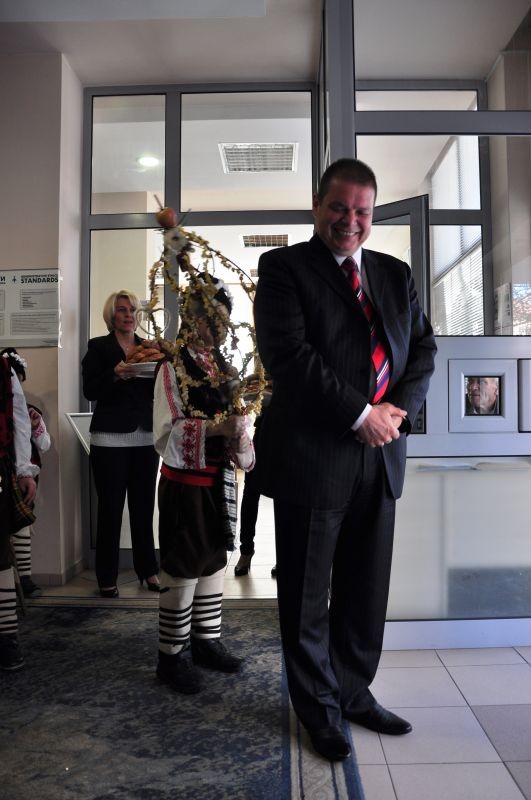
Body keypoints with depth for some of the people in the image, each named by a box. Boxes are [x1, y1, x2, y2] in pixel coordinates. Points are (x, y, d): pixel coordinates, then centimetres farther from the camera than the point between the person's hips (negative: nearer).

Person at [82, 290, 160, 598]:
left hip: (145, 439, 3)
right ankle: (107, 577, 13)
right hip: (110, 439, -3)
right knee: (110, 508, 2)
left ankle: (148, 570, 19)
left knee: (144, 507, 8)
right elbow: (90, 390, -6)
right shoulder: (98, 347, 3)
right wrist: (115, 375, -22)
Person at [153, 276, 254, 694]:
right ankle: (172, 654, 16)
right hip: (185, 483, -6)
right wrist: (212, 428, -28)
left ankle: (207, 640, 30)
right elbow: (166, 434, -16)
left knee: (215, 560, 15)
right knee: (183, 569, 1)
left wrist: (240, 435, -3)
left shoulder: (225, 369, 9)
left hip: (220, 479, 7)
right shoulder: (172, 369, -9)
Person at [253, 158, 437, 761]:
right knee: (308, 597, 11)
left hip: (381, 460, 5)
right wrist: (360, 415, -16)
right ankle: (320, 708, 33)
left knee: (366, 592, 18)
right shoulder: (283, 268, -3)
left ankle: (354, 693, 39)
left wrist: (399, 408, -7)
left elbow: (423, 347, 11)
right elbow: (288, 355, -15)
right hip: (312, 457, -5)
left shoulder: (396, 274, 14)